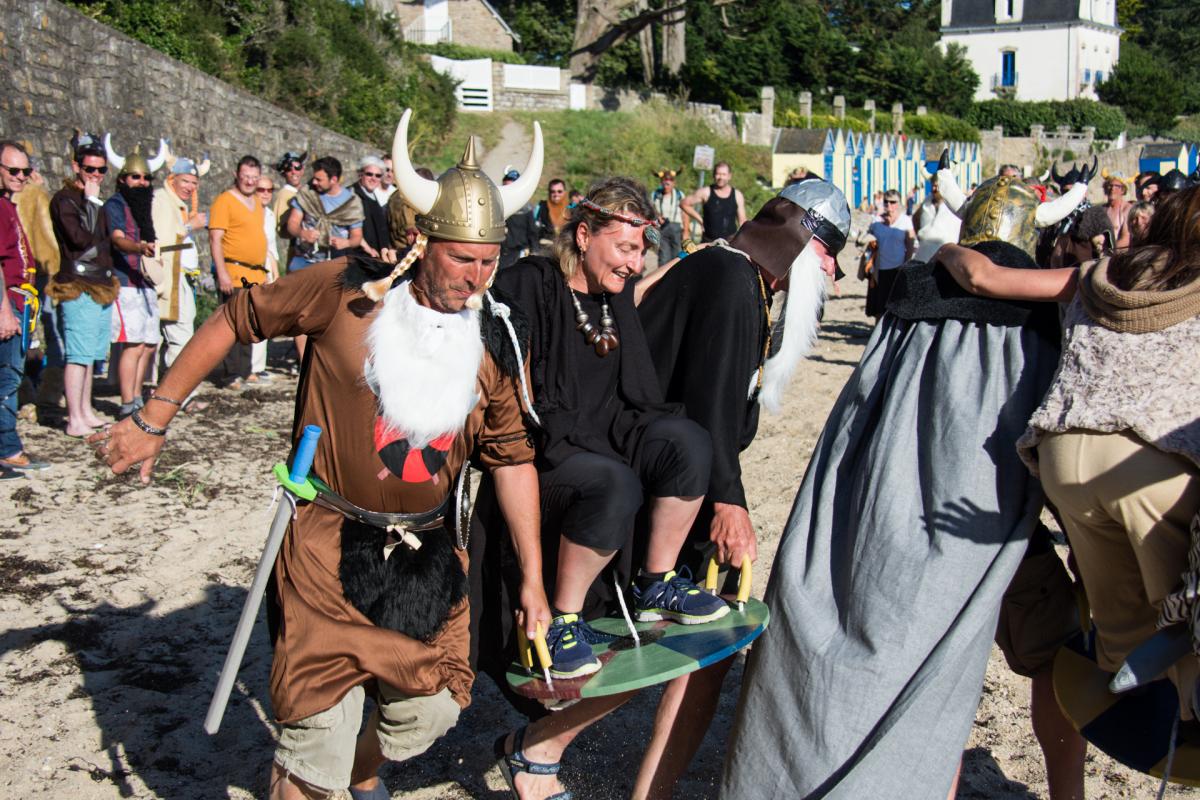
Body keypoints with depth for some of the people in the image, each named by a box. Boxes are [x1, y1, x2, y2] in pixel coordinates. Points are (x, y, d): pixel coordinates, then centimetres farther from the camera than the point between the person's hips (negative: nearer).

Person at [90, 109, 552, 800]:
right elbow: (238, 319, -2)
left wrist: (532, 578, 4)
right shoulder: (347, 292, -13)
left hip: (429, 554, 4)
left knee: (431, 711, 13)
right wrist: (155, 417, -2)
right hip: (330, 547, -4)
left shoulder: (495, 344, -2)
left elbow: (512, 458, 4)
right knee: (320, 739, -4)